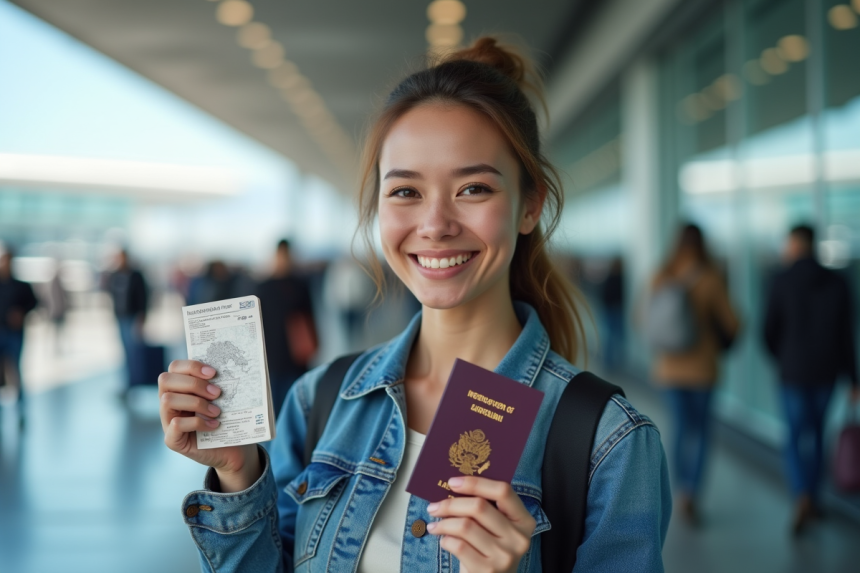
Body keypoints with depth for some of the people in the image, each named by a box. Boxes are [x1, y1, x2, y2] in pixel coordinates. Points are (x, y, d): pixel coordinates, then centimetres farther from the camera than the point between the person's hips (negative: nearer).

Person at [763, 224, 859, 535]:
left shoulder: (782, 282, -9)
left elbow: (770, 331, -6)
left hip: (793, 372, -3)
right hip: (826, 371, 3)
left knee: (795, 436, 5)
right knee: (816, 433, 18)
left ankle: (802, 497, -17)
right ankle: (812, 501, 25)